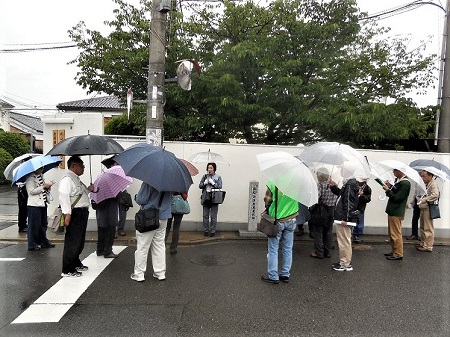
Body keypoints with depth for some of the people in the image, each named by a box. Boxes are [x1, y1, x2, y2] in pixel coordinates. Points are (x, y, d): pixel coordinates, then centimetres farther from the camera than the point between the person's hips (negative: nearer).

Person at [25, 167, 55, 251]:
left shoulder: (41, 176, 14)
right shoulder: (30, 178, -12)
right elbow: (31, 191, -20)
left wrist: (47, 187, 5)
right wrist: (43, 186, -19)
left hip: (43, 203, 9)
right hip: (34, 205, -9)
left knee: (43, 224, 16)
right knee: (34, 225, 0)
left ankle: (43, 242, 27)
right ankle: (32, 245, 10)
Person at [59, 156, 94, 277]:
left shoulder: (76, 179, 17)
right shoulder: (67, 179, -14)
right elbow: (64, 197, -23)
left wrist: (88, 190, 12)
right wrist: (67, 213, -28)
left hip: (82, 213, 10)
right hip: (74, 214, -10)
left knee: (79, 241, 19)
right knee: (72, 242, -4)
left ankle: (76, 263, 34)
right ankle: (67, 270, 5)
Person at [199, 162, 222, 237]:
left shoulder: (218, 177, 4)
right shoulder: (205, 176, 10)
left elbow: (220, 187, -4)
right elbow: (200, 186, 8)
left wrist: (213, 183, -16)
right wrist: (205, 183, -11)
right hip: (206, 198, 2)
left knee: (213, 216, 1)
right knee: (205, 215, 7)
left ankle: (212, 231, 11)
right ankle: (205, 230, 17)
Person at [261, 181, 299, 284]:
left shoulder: (273, 182, -17)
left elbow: (267, 199, -11)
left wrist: (267, 206, 9)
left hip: (277, 220, -3)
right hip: (291, 220, 4)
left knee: (273, 249, 7)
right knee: (288, 249, 14)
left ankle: (273, 276, 12)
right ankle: (285, 275, 24)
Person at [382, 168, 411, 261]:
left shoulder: (405, 183, -18)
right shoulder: (397, 180, 9)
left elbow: (397, 198, -20)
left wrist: (388, 190, -15)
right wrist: (390, 186, 3)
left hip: (396, 212, -10)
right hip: (392, 211, 10)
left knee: (395, 234, -1)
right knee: (391, 233, 18)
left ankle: (398, 254, 9)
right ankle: (394, 251, 28)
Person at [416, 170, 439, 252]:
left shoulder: (433, 184, -13)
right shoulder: (426, 184, 15)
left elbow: (435, 195, -27)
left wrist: (423, 200, -25)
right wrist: (421, 198, 10)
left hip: (428, 209, -10)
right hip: (423, 208, 10)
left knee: (428, 228, -3)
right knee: (423, 228, 16)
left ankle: (428, 247, 3)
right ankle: (423, 244, 26)